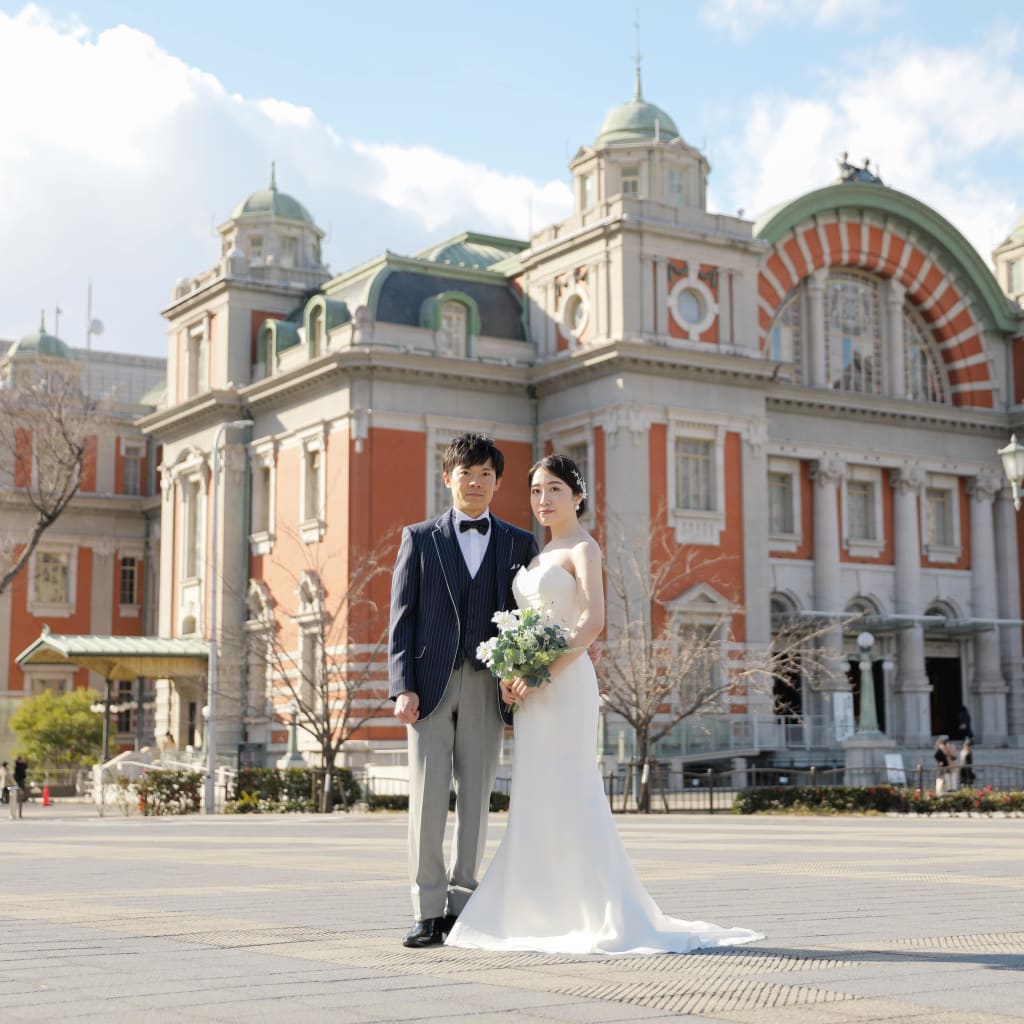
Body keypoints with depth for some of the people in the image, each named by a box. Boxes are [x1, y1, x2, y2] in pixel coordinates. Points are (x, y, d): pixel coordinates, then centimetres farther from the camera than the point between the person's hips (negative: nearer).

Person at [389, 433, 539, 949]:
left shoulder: (519, 543, 10)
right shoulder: (419, 538, 8)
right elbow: (402, 617, 3)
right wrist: (402, 687, -6)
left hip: (487, 687, 1)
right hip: (430, 684, -1)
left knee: (475, 800, 4)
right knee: (427, 798, -4)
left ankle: (462, 906, 11)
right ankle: (429, 912, 0)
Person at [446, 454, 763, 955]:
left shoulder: (582, 548, -5)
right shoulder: (542, 553, 19)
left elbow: (593, 621, -18)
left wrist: (543, 675, -21)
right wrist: (515, 675, 3)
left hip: (563, 685, -8)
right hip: (536, 689, 8)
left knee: (569, 797, -9)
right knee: (538, 801, 7)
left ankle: (611, 918, -4)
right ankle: (552, 913, 13)